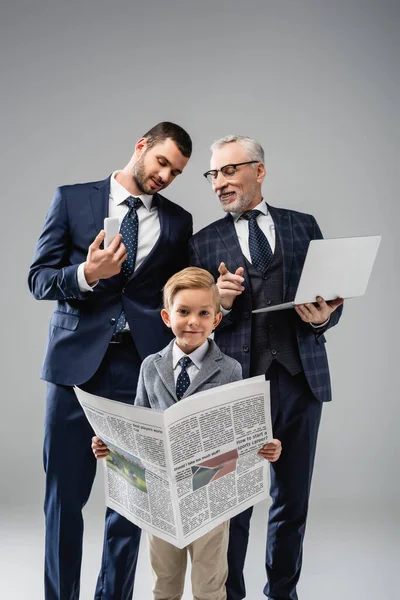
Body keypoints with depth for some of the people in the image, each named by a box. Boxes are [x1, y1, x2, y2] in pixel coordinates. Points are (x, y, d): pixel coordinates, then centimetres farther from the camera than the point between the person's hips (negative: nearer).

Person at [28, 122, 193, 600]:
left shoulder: (178, 221, 11)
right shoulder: (72, 199, 6)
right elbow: (39, 278, 1)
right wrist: (87, 274, -17)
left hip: (142, 366, 2)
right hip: (77, 361, -1)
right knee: (64, 493, 5)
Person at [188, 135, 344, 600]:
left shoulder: (304, 227, 9)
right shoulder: (204, 243, 6)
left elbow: (333, 297, 10)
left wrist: (322, 317, -12)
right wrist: (221, 302, -15)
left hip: (300, 379, 2)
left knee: (293, 500, 14)